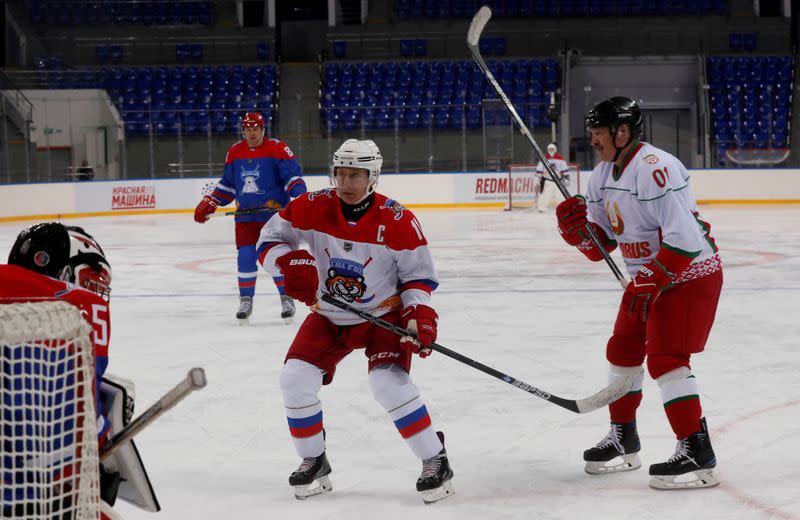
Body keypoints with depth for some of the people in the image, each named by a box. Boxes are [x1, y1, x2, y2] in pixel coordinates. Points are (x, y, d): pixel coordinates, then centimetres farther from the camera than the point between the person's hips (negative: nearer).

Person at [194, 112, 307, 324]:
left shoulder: (277, 149, -6)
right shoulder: (234, 153, 9)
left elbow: (292, 175, -8)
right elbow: (227, 185, 18)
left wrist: (299, 193, -26)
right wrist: (208, 205, 15)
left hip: (274, 213, -4)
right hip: (245, 215, 4)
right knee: (245, 257, -1)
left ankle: (286, 298, 6)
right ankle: (245, 300, 11)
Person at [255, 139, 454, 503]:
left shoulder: (397, 221, -19)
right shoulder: (312, 208, -14)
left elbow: (418, 275, -8)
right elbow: (269, 240, -3)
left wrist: (419, 315, -24)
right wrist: (289, 264, -24)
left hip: (383, 315, -4)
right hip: (329, 317, 4)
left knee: (388, 383, -24)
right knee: (295, 379, -9)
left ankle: (435, 462, -11)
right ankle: (313, 463, 12)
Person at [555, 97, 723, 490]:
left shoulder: (655, 168, -25)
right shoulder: (603, 174, 6)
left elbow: (682, 236, -30)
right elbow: (601, 244, 10)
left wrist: (652, 282, -26)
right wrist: (577, 228, -10)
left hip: (691, 273, -10)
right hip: (649, 276, 10)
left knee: (665, 358, -17)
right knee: (623, 350, 14)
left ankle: (697, 454, -14)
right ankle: (623, 440, 29)